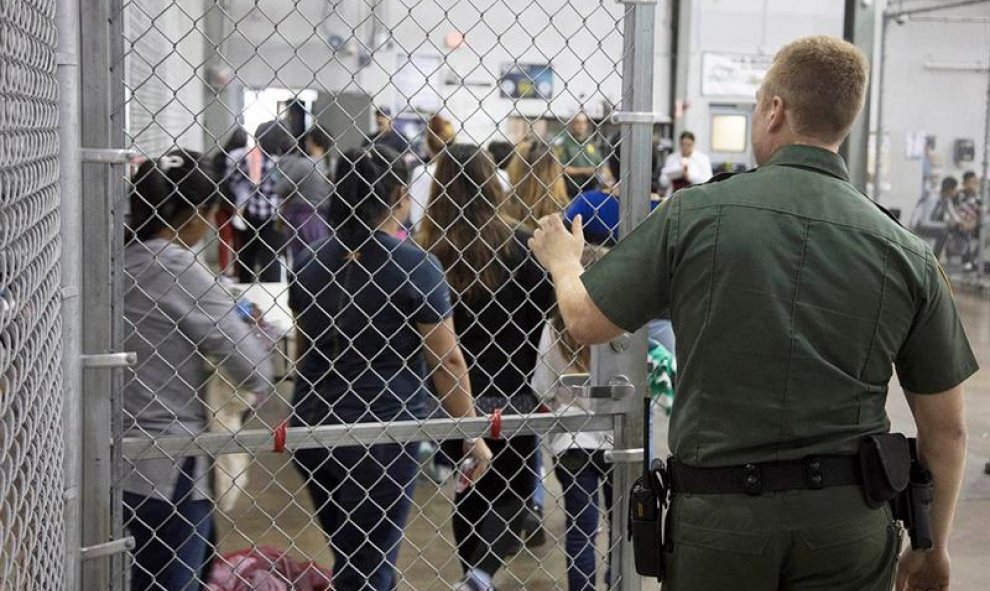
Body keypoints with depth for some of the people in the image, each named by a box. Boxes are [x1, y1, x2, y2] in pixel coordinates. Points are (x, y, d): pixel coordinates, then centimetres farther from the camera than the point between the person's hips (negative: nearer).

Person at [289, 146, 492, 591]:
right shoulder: (415, 267, -12)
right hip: (380, 431, -6)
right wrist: (472, 434, 0)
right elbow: (447, 360, -10)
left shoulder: (309, 264, 5)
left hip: (311, 427, 6)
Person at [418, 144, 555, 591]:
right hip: (512, 394, -1)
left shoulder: (428, 251, -9)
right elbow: (548, 314, -5)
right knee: (513, 490, 13)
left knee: (470, 492, 20)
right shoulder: (520, 246, -10)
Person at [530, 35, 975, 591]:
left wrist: (563, 260, 25)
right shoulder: (906, 253, -3)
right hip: (849, 522, 2)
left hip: (718, 513, -1)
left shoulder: (694, 215, -8)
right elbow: (946, 429, 2)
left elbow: (587, 321, 3)